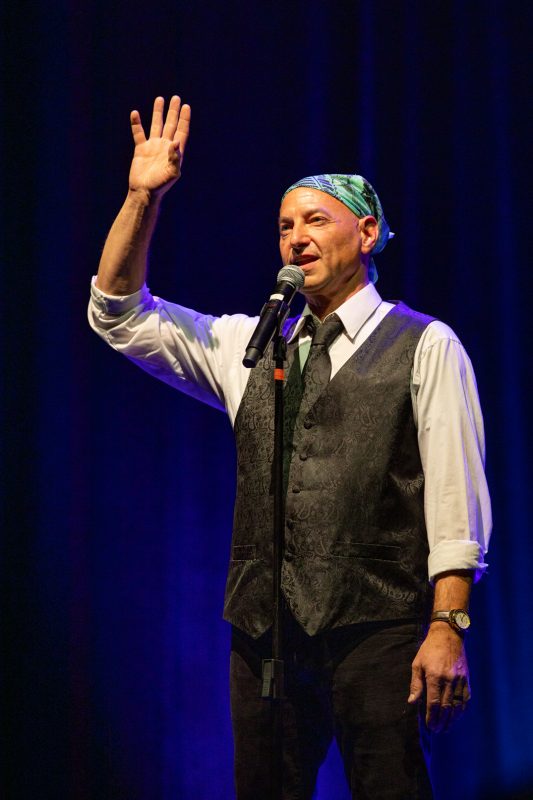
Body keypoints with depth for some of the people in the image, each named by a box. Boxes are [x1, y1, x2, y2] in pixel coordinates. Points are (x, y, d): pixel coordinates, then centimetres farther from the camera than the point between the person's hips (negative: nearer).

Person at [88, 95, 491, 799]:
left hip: (377, 631, -4)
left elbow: (456, 500, -3)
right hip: (266, 634, 5)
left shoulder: (425, 347, 3)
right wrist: (143, 197, 6)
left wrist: (447, 626, -13)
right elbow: (118, 313, 17)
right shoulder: (248, 346, 18)